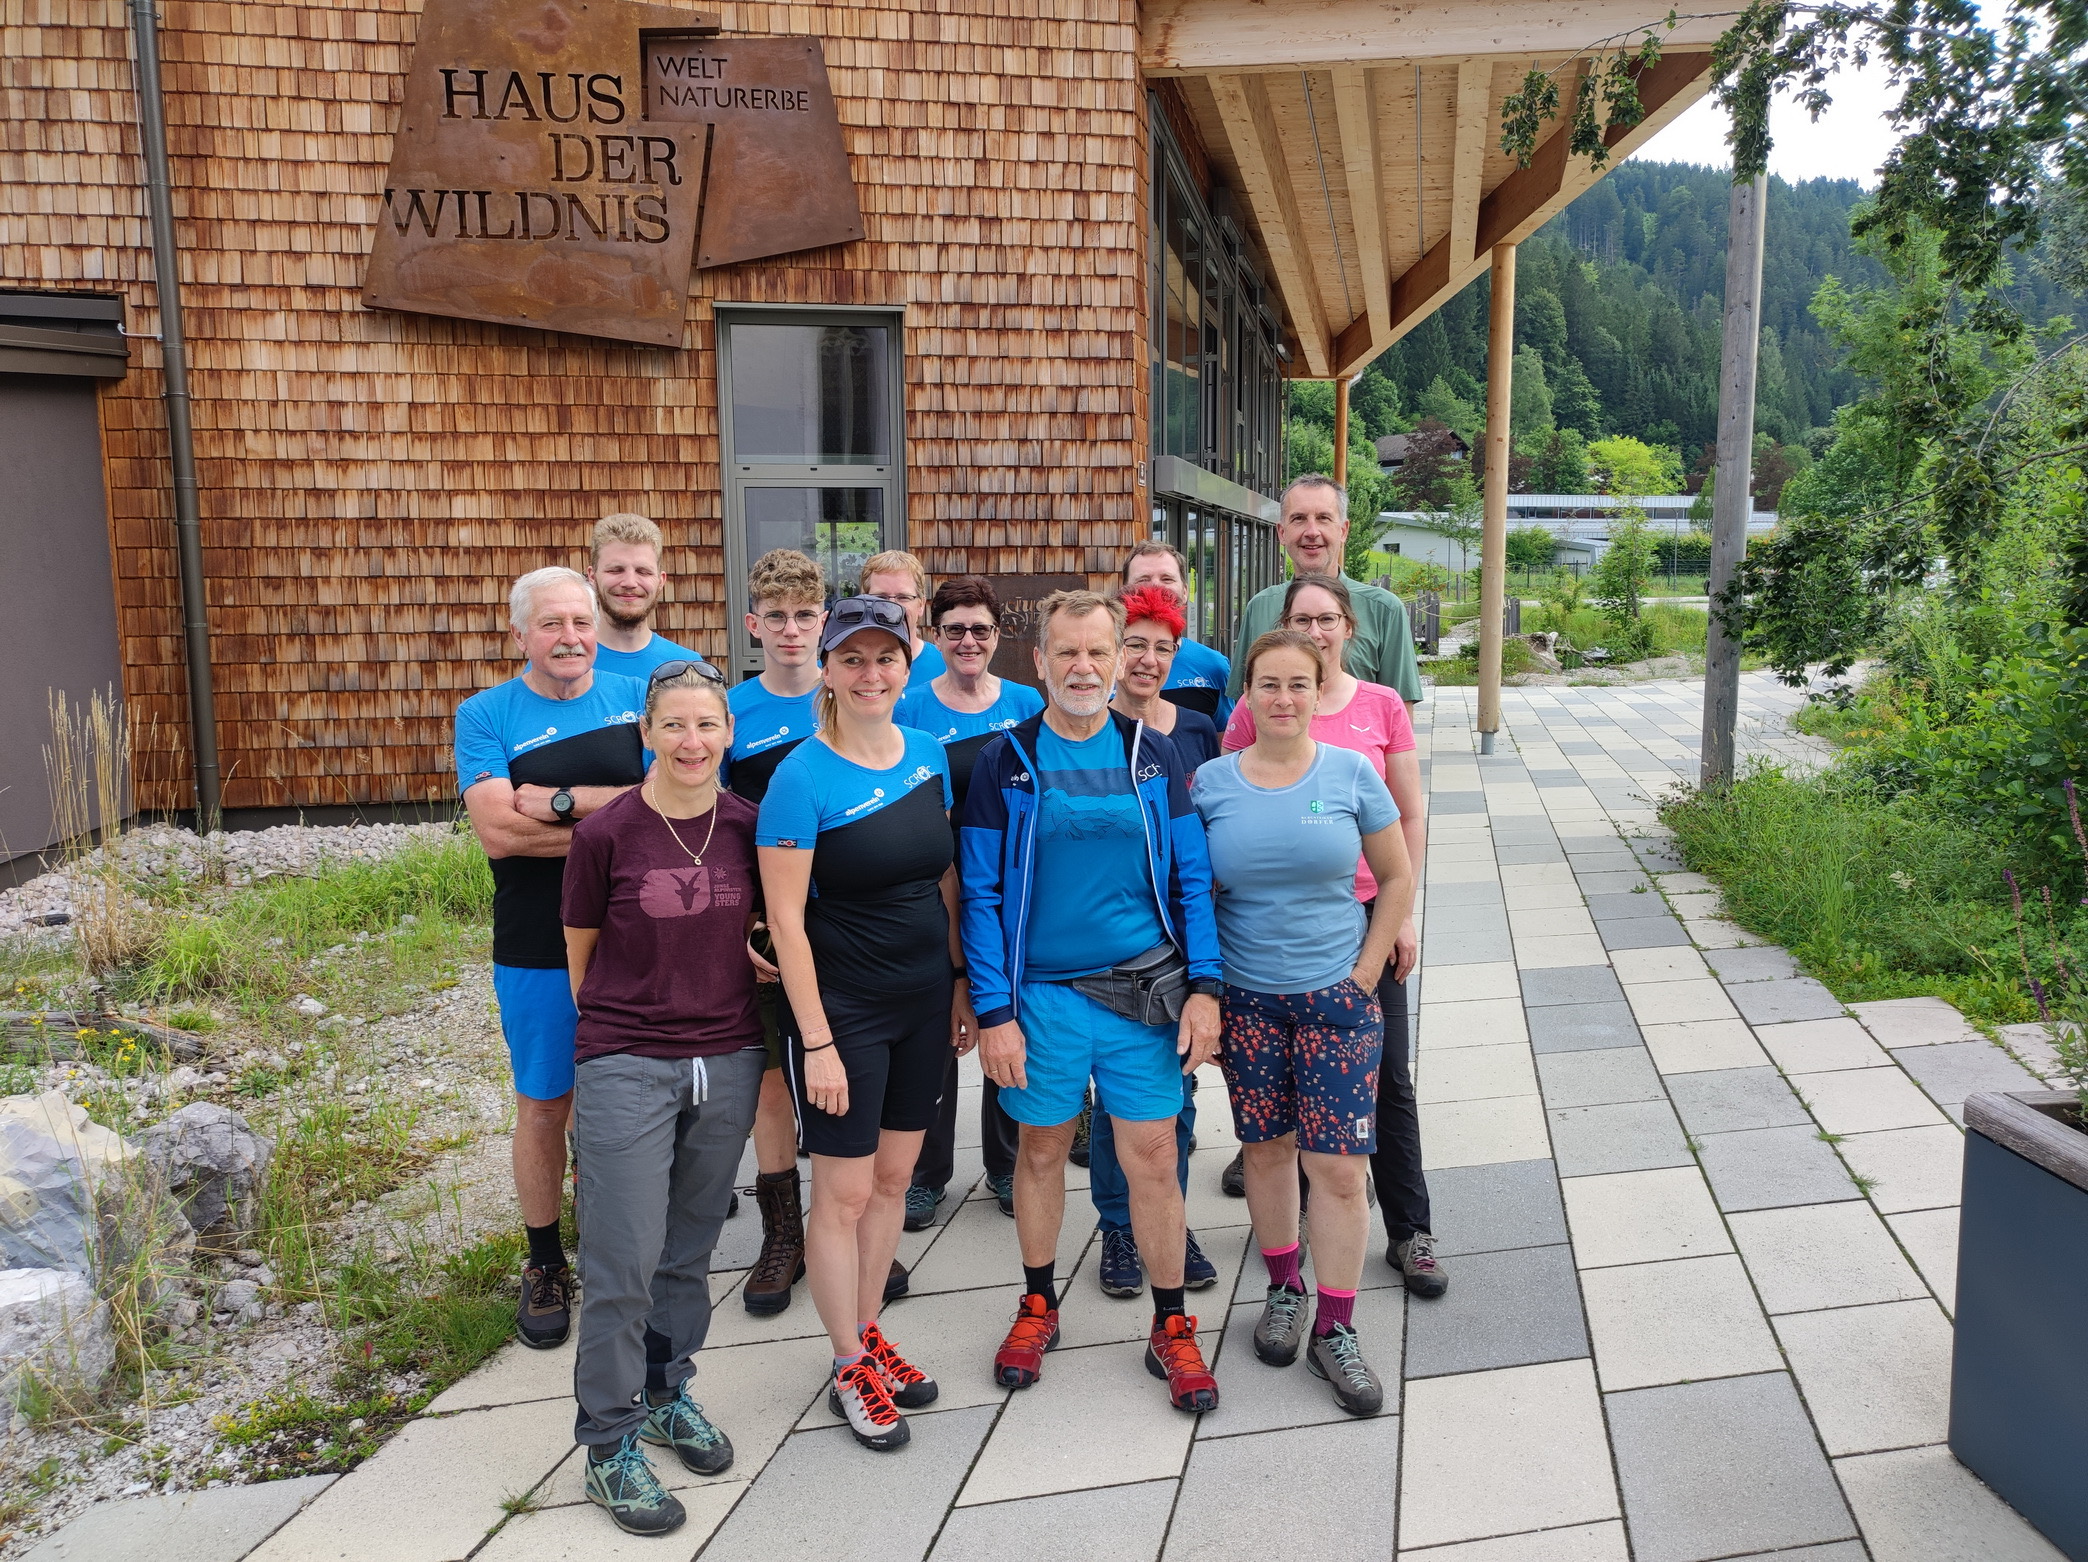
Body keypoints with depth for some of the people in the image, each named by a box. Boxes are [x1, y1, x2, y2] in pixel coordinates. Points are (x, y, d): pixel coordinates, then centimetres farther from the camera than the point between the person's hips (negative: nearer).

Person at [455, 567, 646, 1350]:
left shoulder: (637, 698, 2)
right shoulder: (486, 715, -3)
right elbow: (496, 830, -17)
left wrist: (562, 801, -17)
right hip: (538, 951, -1)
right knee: (544, 1107, 10)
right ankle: (545, 1266, 28)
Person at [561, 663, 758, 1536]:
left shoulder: (748, 826, -1)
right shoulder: (606, 833, -10)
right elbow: (579, 954, 2)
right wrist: (620, 1028, 9)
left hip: (728, 1062, 4)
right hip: (625, 1068, -3)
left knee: (690, 1251, 16)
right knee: (624, 1261, 0)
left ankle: (667, 1394, 36)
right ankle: (609, 1446, 17)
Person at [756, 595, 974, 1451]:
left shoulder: (929, 754, 2)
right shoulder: (803, 778, -15)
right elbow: (785, 916, -15)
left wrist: (961, 980, 10)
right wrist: (816, 1042, -16)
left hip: (924, 1000, 6)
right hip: (844, 1008, -6)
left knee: (894, 1176, 16)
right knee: (844, 1191, 5)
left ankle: (869, 1334, 34)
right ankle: (849, 1368, 22)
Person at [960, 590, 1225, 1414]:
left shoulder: (1152, 755, 3)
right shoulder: (1005, 761, -2)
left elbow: (1191, 878, 4)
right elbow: (981, 896, -3)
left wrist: (1203, 986, -4)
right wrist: (994, 1012, -9)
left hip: (1143, 994, 1)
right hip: (1041, 996, 0)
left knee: (1152, 1159, 5)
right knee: (1042, 1152, 14)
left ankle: (1171, 1327, 22)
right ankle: (1038, 1305, 35)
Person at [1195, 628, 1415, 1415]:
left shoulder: (1351, 773, -4)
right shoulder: (1211, 783, -2)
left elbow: (1398, 880, 3)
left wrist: (1365, 974, -1)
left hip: (1336, 997, -1)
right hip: (1246, 998, 1)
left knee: (1339, 1167, -2)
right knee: (1266, 1147, 12)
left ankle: (1335, 1328, 13)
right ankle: (1283, 1288, 34)